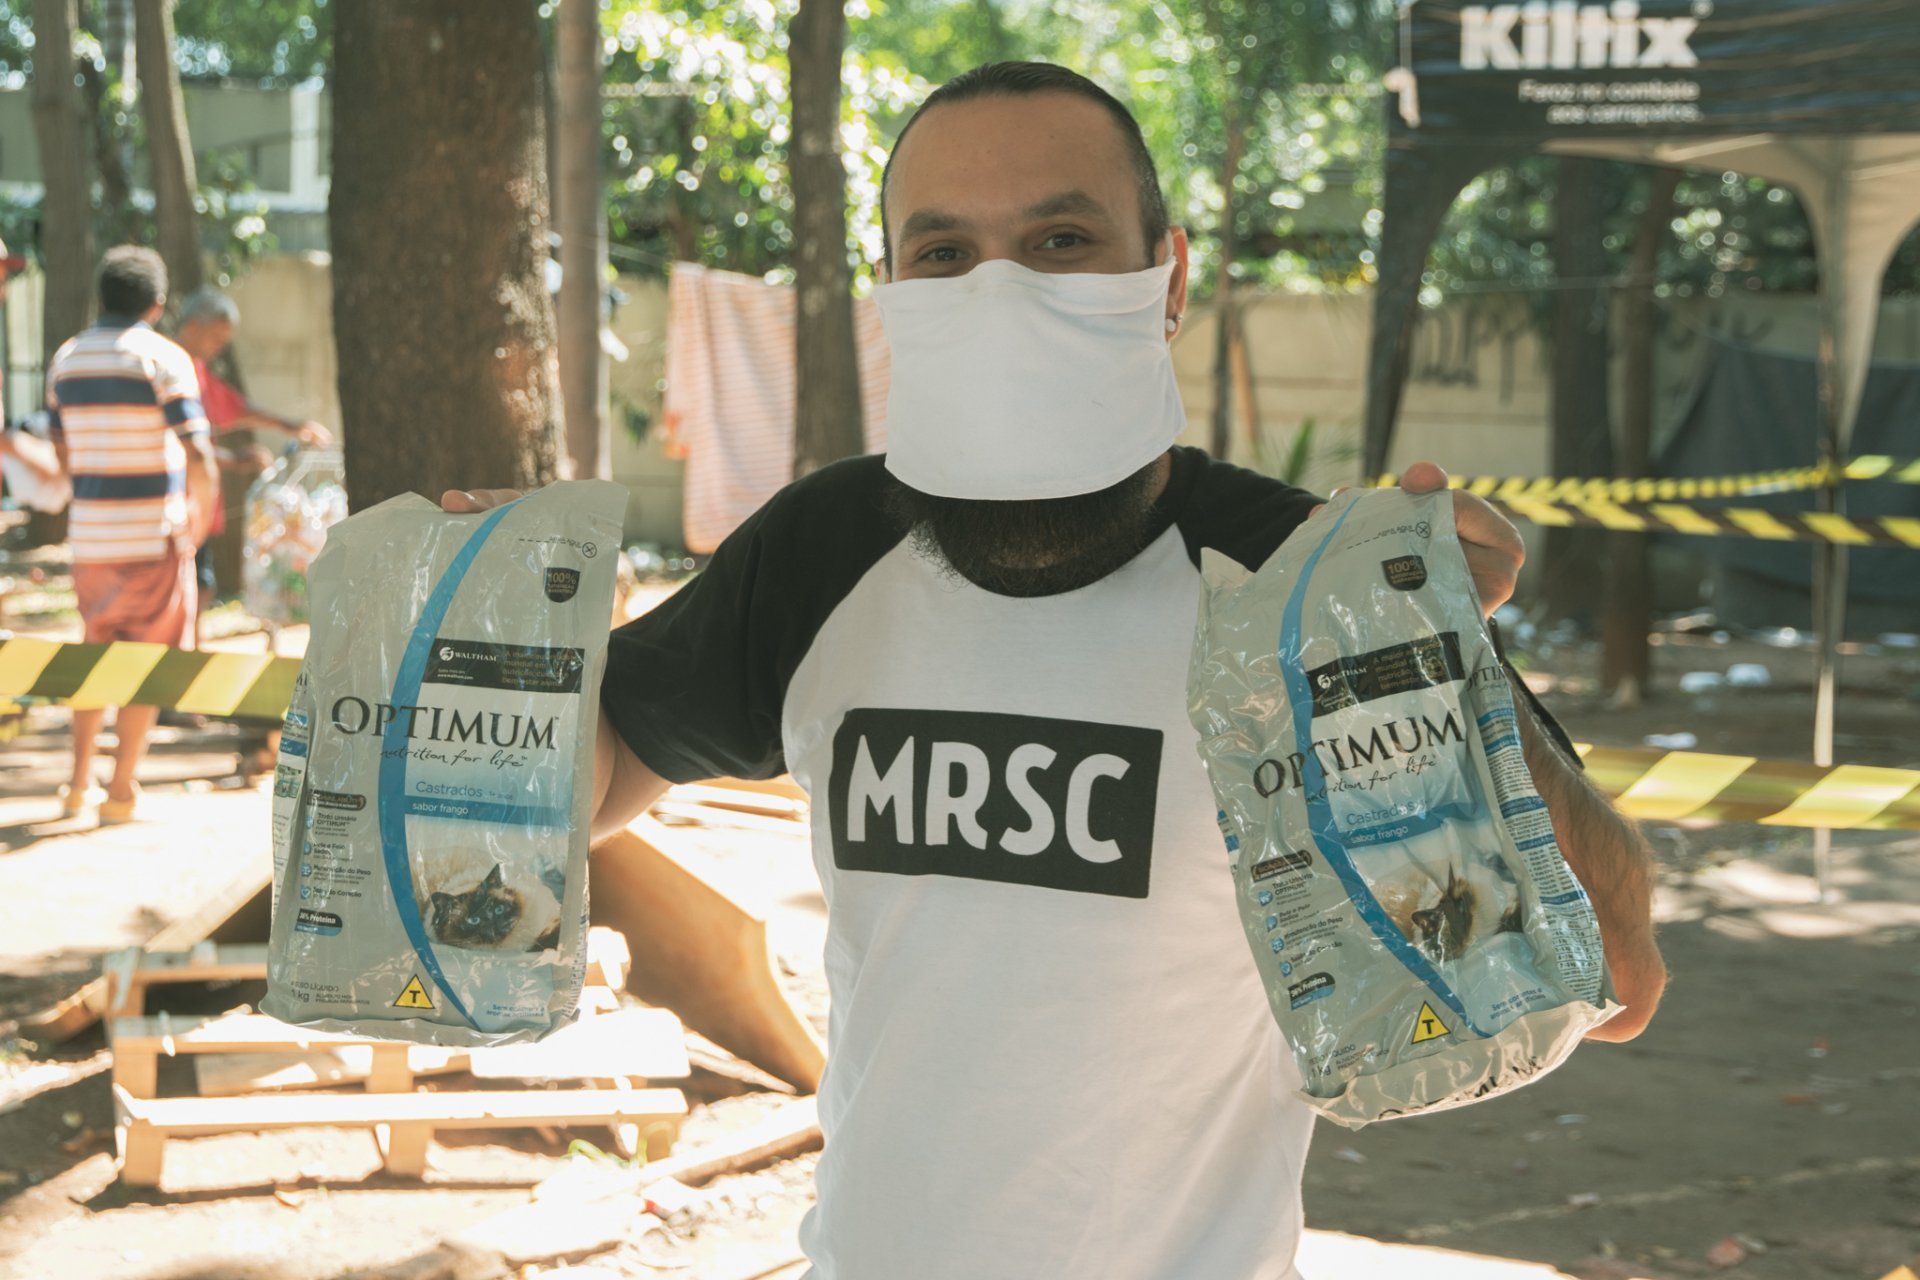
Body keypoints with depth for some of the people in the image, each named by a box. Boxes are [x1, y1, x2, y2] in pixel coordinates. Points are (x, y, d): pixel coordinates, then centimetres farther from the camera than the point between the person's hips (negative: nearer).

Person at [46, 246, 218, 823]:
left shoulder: (66, 358, 8)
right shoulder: (163, 358, -9)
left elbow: (62, 450, 15)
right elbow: (198, 455, -15)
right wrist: (202, 516, -1)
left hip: (88, 530, 5)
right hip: (153, 532, -5)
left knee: (97, 647, 19)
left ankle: (80, 781, 17)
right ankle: (122, 789, 4)